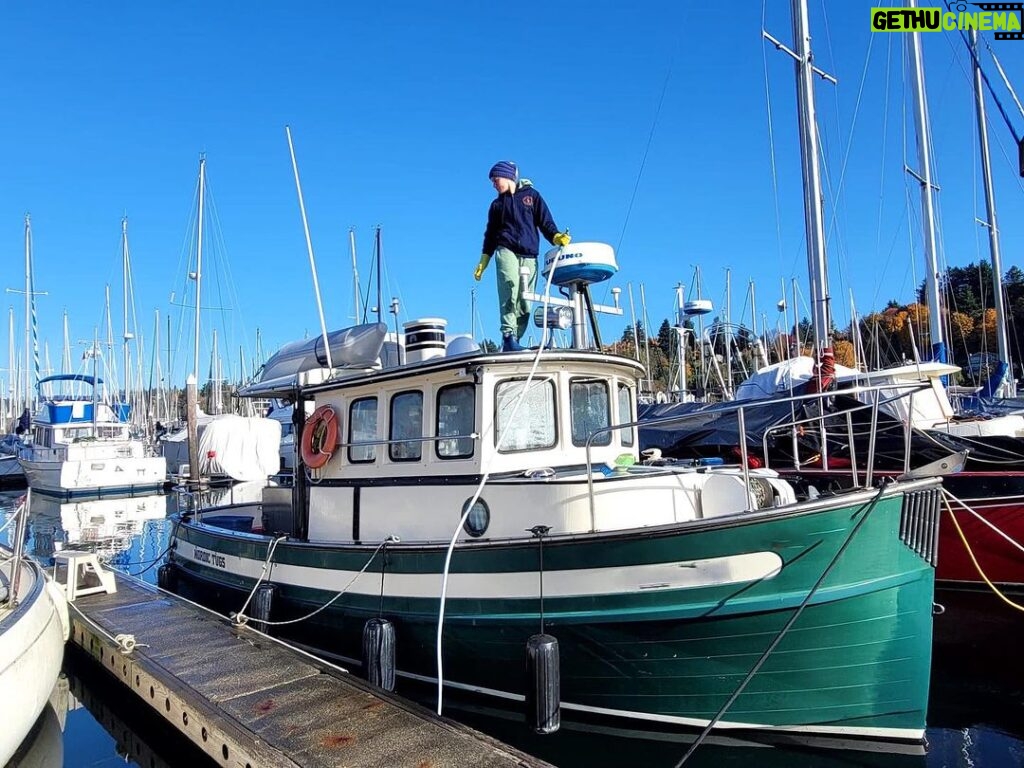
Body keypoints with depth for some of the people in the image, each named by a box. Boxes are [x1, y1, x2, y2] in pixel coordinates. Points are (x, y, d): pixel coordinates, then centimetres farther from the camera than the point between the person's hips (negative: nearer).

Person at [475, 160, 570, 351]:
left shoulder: (531, 195, 15)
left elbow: (545, 222, 9)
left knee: (524, 304, -7)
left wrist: (556, 237, -10)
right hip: (506, 252, 0)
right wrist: (482, 263, 16)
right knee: (511, 288, -24)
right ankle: (508, 335, -31)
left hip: (529, 257, 0)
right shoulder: (497, 204, 21)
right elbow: (490, 235, 23)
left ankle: (512, 342, -6)